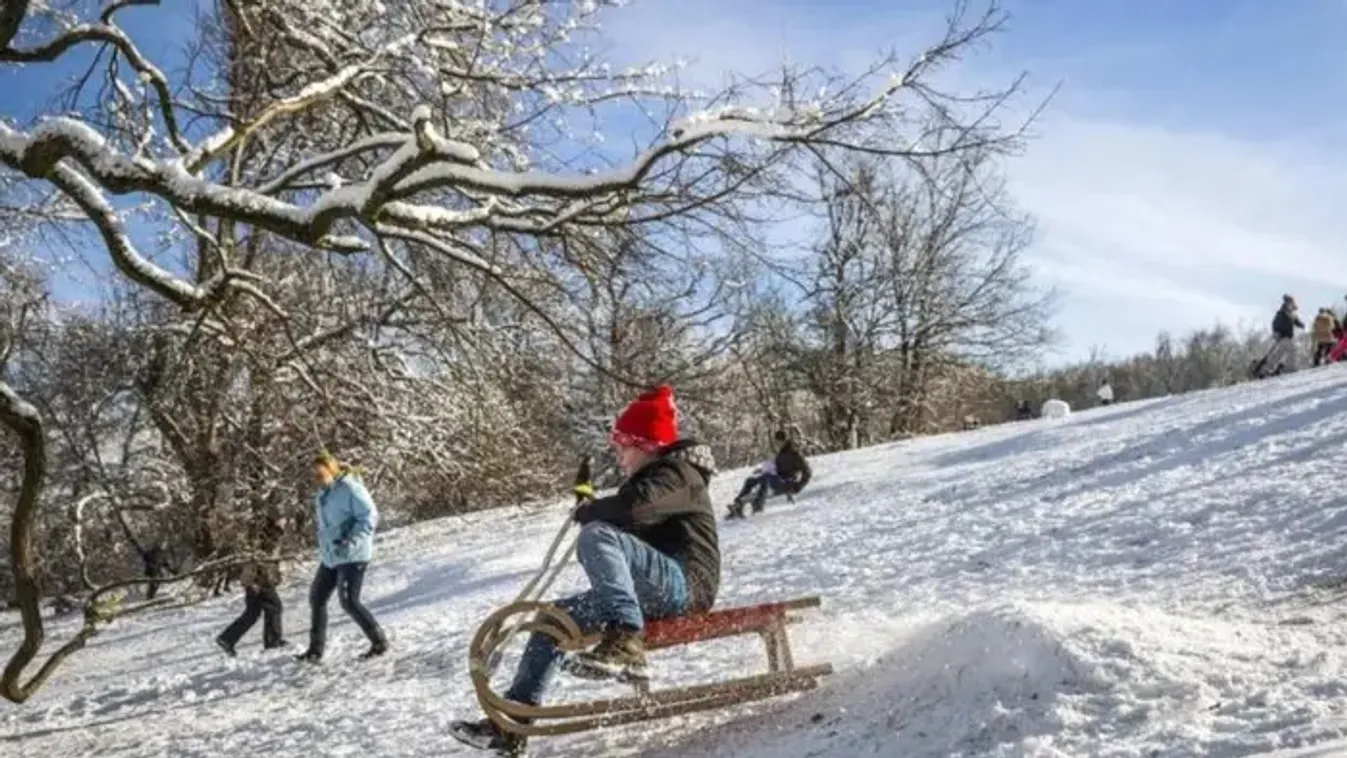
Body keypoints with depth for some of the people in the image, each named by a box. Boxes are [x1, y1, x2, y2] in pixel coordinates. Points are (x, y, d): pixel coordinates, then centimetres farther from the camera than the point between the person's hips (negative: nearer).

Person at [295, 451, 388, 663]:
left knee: (349, 602, -13)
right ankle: (316, 649, 23)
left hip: (352, 556, -9)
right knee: (317, 598, 12)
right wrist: (323, 547, 14)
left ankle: (379, 642, 0)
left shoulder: (351, 489, -16)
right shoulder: (323, 494, 12)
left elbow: (369, 517, -19)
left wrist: (350, 543, -26)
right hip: (330, 557, 10)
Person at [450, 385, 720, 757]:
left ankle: (624, 644, -44)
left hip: (685, 585, -10)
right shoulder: (651, 477, 23)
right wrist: (595, 510, 4)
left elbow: (632, 507, -27)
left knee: (597, 535, -30)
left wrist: (588, 512, -8)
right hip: (652, 593, 10)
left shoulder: (679, 473, -8)